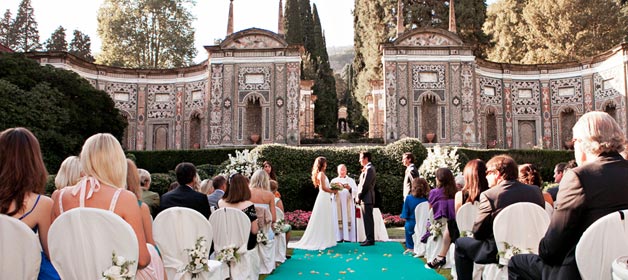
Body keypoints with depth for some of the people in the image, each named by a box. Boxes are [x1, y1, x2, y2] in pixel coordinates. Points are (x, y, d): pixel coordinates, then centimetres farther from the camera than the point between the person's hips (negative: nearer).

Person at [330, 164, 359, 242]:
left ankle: (348, 237, -7)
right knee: (338, 220, -7)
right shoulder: (334, 181, 14)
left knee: (348, 220, -7)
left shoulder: (351, 180, 14)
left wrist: (349, 188, -17)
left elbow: (355, 191, 2)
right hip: (337, 204, 0)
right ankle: (339, 237, -7)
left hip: (348, 204, 0)